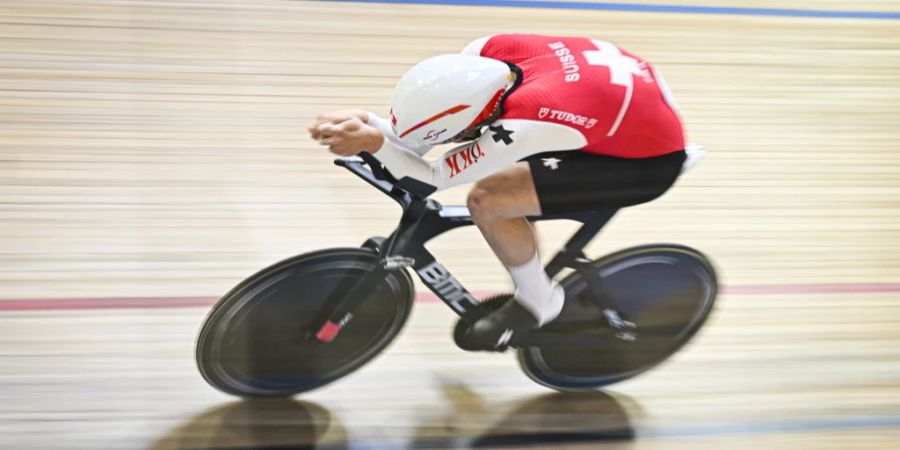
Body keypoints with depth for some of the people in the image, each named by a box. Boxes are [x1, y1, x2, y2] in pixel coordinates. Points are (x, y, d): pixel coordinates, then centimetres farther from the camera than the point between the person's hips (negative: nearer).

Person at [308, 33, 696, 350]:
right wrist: (363, 121, -24)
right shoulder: (485, 52, -18)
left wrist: (372, 142, -28)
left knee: (486, 199, -23)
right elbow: (423, 112, -9)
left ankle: (538, 300, 3)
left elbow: (433, 178, -27)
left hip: (649, 162, -8)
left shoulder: (522, 126, -37)